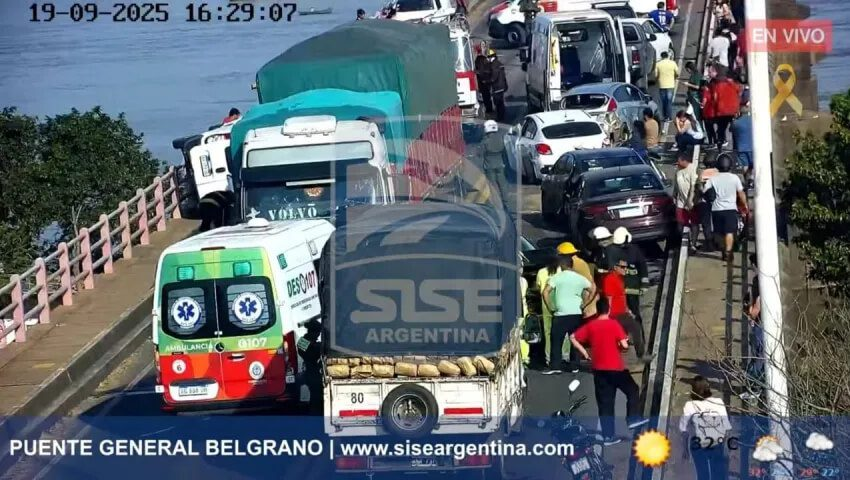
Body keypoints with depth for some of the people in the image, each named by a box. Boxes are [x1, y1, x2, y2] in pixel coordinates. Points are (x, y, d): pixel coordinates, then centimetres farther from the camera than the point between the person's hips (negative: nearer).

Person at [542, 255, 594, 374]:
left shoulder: (557, 277, -4)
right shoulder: (580, 278, 6)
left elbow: (545, 292, -13)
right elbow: (592, 290, 8)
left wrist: (550, 306, -4)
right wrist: (584, 304, 9)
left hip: (561, 314, -4)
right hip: (577, 314, 4)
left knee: (556, 341, 2)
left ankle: (554, 366, -3)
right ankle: (574, 366, 12)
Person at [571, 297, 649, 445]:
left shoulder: (590, 326, 4)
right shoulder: (614, 324, -8)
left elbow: (573, 338, 1)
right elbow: (624, 345, -15)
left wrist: (584, 353, 7)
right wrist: (623, 346, 8)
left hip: (599, 370, 4)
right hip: (616, 368, -4)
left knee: (605, 403, 6)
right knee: (632, 390, 18)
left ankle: (608, 436, 5)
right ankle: (633, 419, 11)